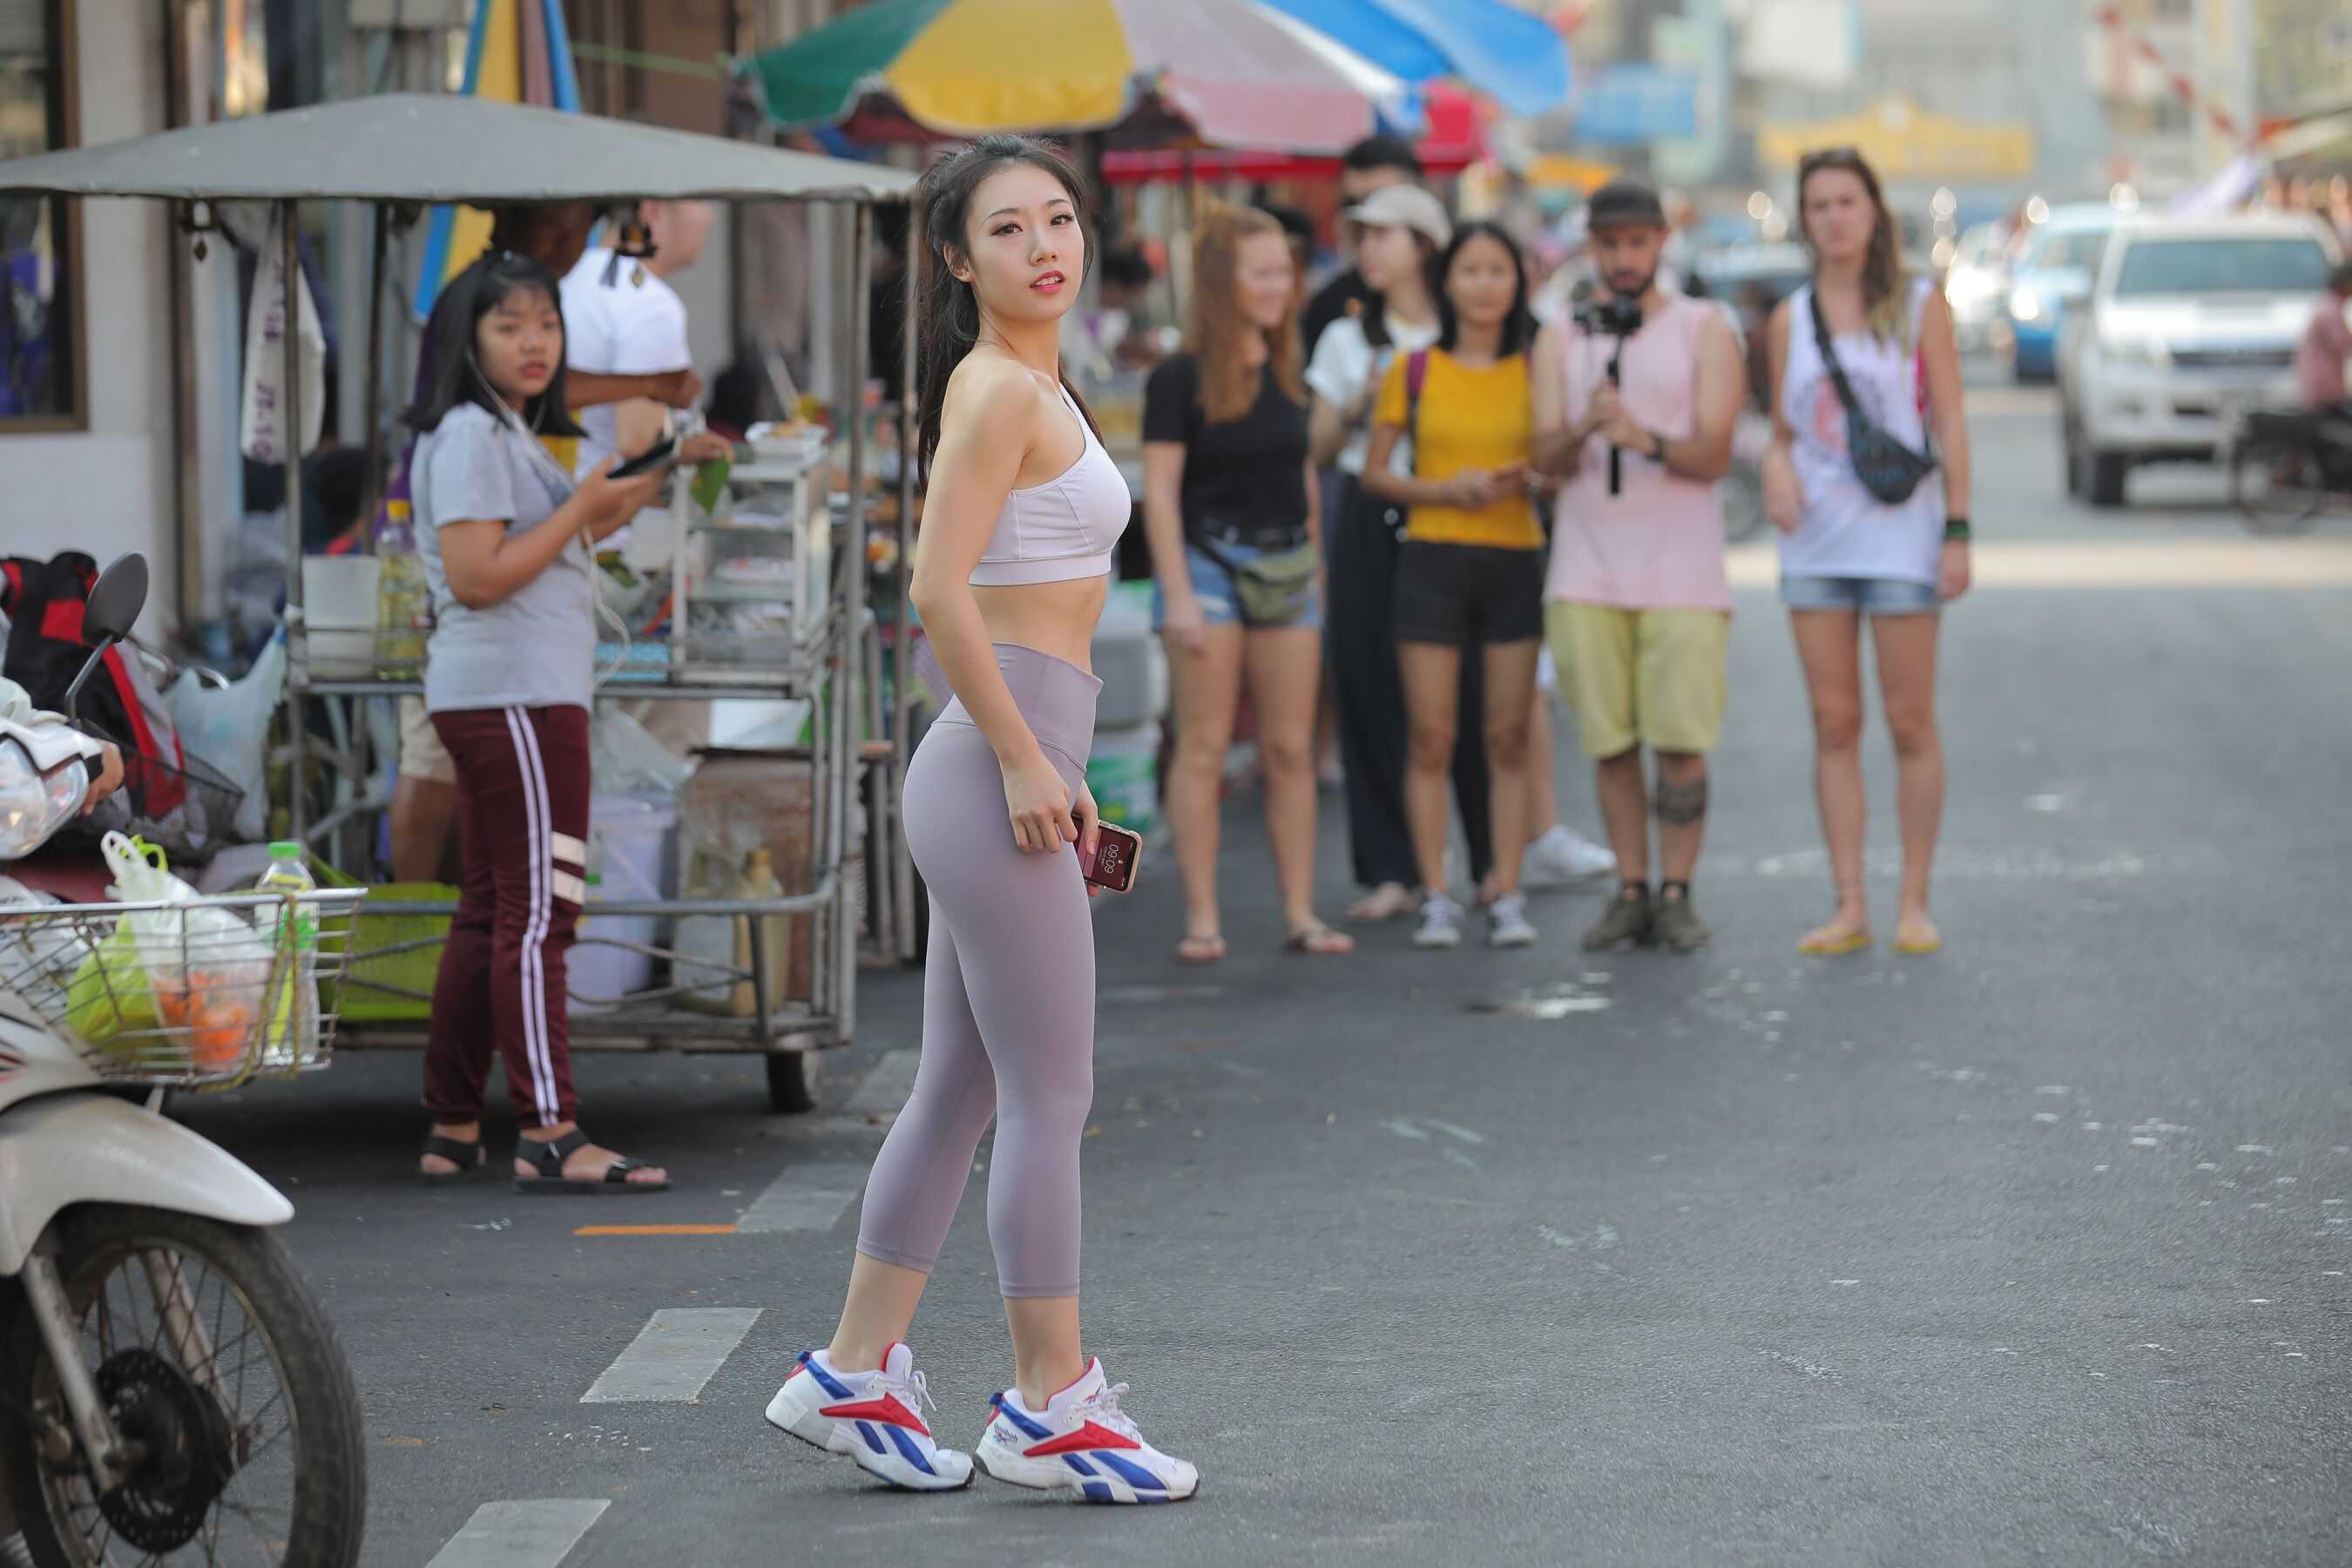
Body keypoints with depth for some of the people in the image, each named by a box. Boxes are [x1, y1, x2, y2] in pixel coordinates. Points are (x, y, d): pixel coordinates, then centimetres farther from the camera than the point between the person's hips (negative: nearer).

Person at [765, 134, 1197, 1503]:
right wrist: (1023, 760, -18)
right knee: (1051, 1096, -3)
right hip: (995, 771, -10)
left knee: (960, 1093, 14)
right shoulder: (997, 390, -12)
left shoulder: (1035, 388, 17)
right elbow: (941, 587, -21)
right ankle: (1051, 1406, 5)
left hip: (1011, 767, 10)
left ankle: (854, 1375, 20)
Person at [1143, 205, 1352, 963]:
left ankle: (1300, 913, 7)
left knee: (1292, 750, 4)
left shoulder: (1285, 373, 11)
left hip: (1286, 567, 5)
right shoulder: (1180, 378, -6)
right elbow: (1160, 491, -9)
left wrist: (1315, 566, 15)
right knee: (1204, 746, -3)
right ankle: (1202, 917, -1)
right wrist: (1177, 594, -15)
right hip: (1209, 559, -5)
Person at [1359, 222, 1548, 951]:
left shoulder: (1537, 369, 5)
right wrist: (1444, 490, -10)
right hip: (1433, 556, -1)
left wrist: (1524, 481, -12)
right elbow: (1374, 471, 5)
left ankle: (1506, 894, 5)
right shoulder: (1414, 371, 2)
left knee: (1508, 736, 1)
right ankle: (1435, 897, 4)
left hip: (1515, 558, 1)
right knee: (1430, 737, -2)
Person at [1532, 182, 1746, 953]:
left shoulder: (1703, 331, 5)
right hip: (1586, 570, 2)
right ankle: (1629, 892, 8)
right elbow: (1550, 456, 1)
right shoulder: (1561, 340, 12)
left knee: (1680, 742, -6)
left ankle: (1677, 895, 1)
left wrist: (1647, 440, -24)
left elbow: (1714, 455, -5)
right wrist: (1584, 428, -21)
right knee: (1610, 743, 1)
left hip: (1680, 569, -2)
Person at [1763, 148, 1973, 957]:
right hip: (1817, 537, 3)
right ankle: (1849, 906, 6)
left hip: (1900, 534, -3)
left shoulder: (1919, 305, 1)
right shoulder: (1791, 318, 9)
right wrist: (1776, 468, -10)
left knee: (1910, 723, 0)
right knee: (1834, 726, 3)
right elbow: (1782, 430, 13)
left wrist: (1958, 531, -7)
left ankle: (1914, 904, 6)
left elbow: (1950, 424, -1)